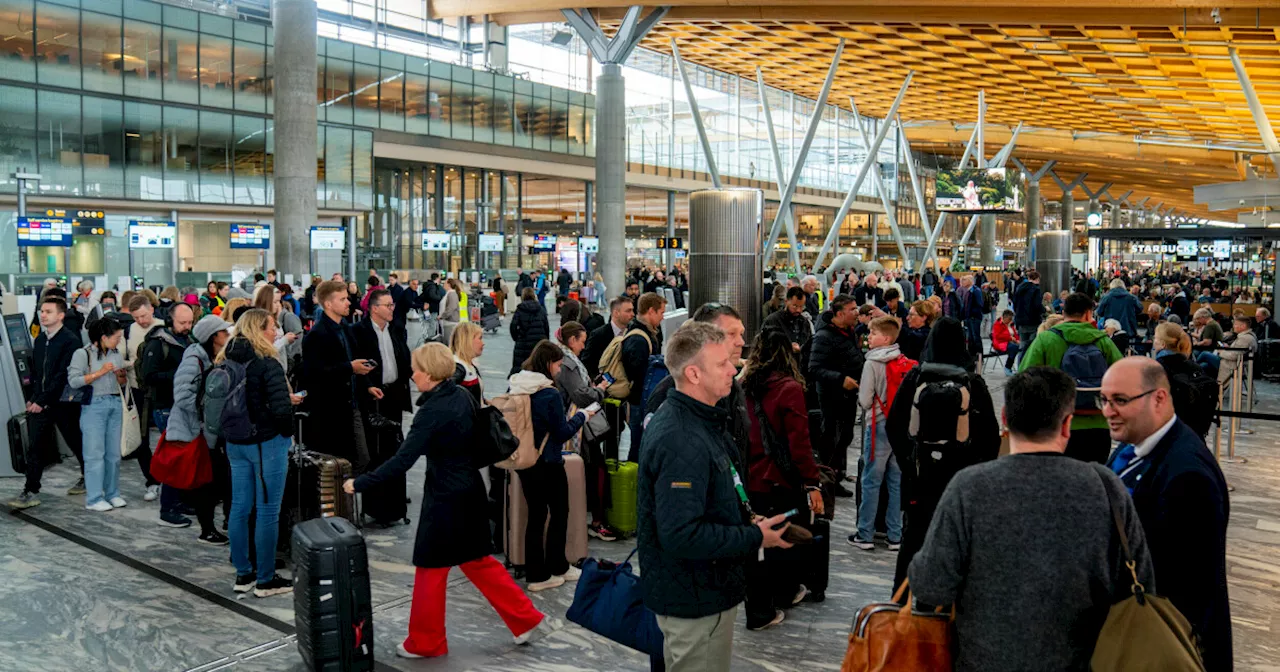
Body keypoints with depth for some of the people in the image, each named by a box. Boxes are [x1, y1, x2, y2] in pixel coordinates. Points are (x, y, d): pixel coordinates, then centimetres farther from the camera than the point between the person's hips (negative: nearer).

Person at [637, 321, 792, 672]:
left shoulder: (689, 417, 5)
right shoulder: (683, 442, -29)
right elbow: (681, 535, -33)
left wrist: (746, 521, 3)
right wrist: (754, 537, -22)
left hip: (695, 589, 10)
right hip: (696, 600, -10)